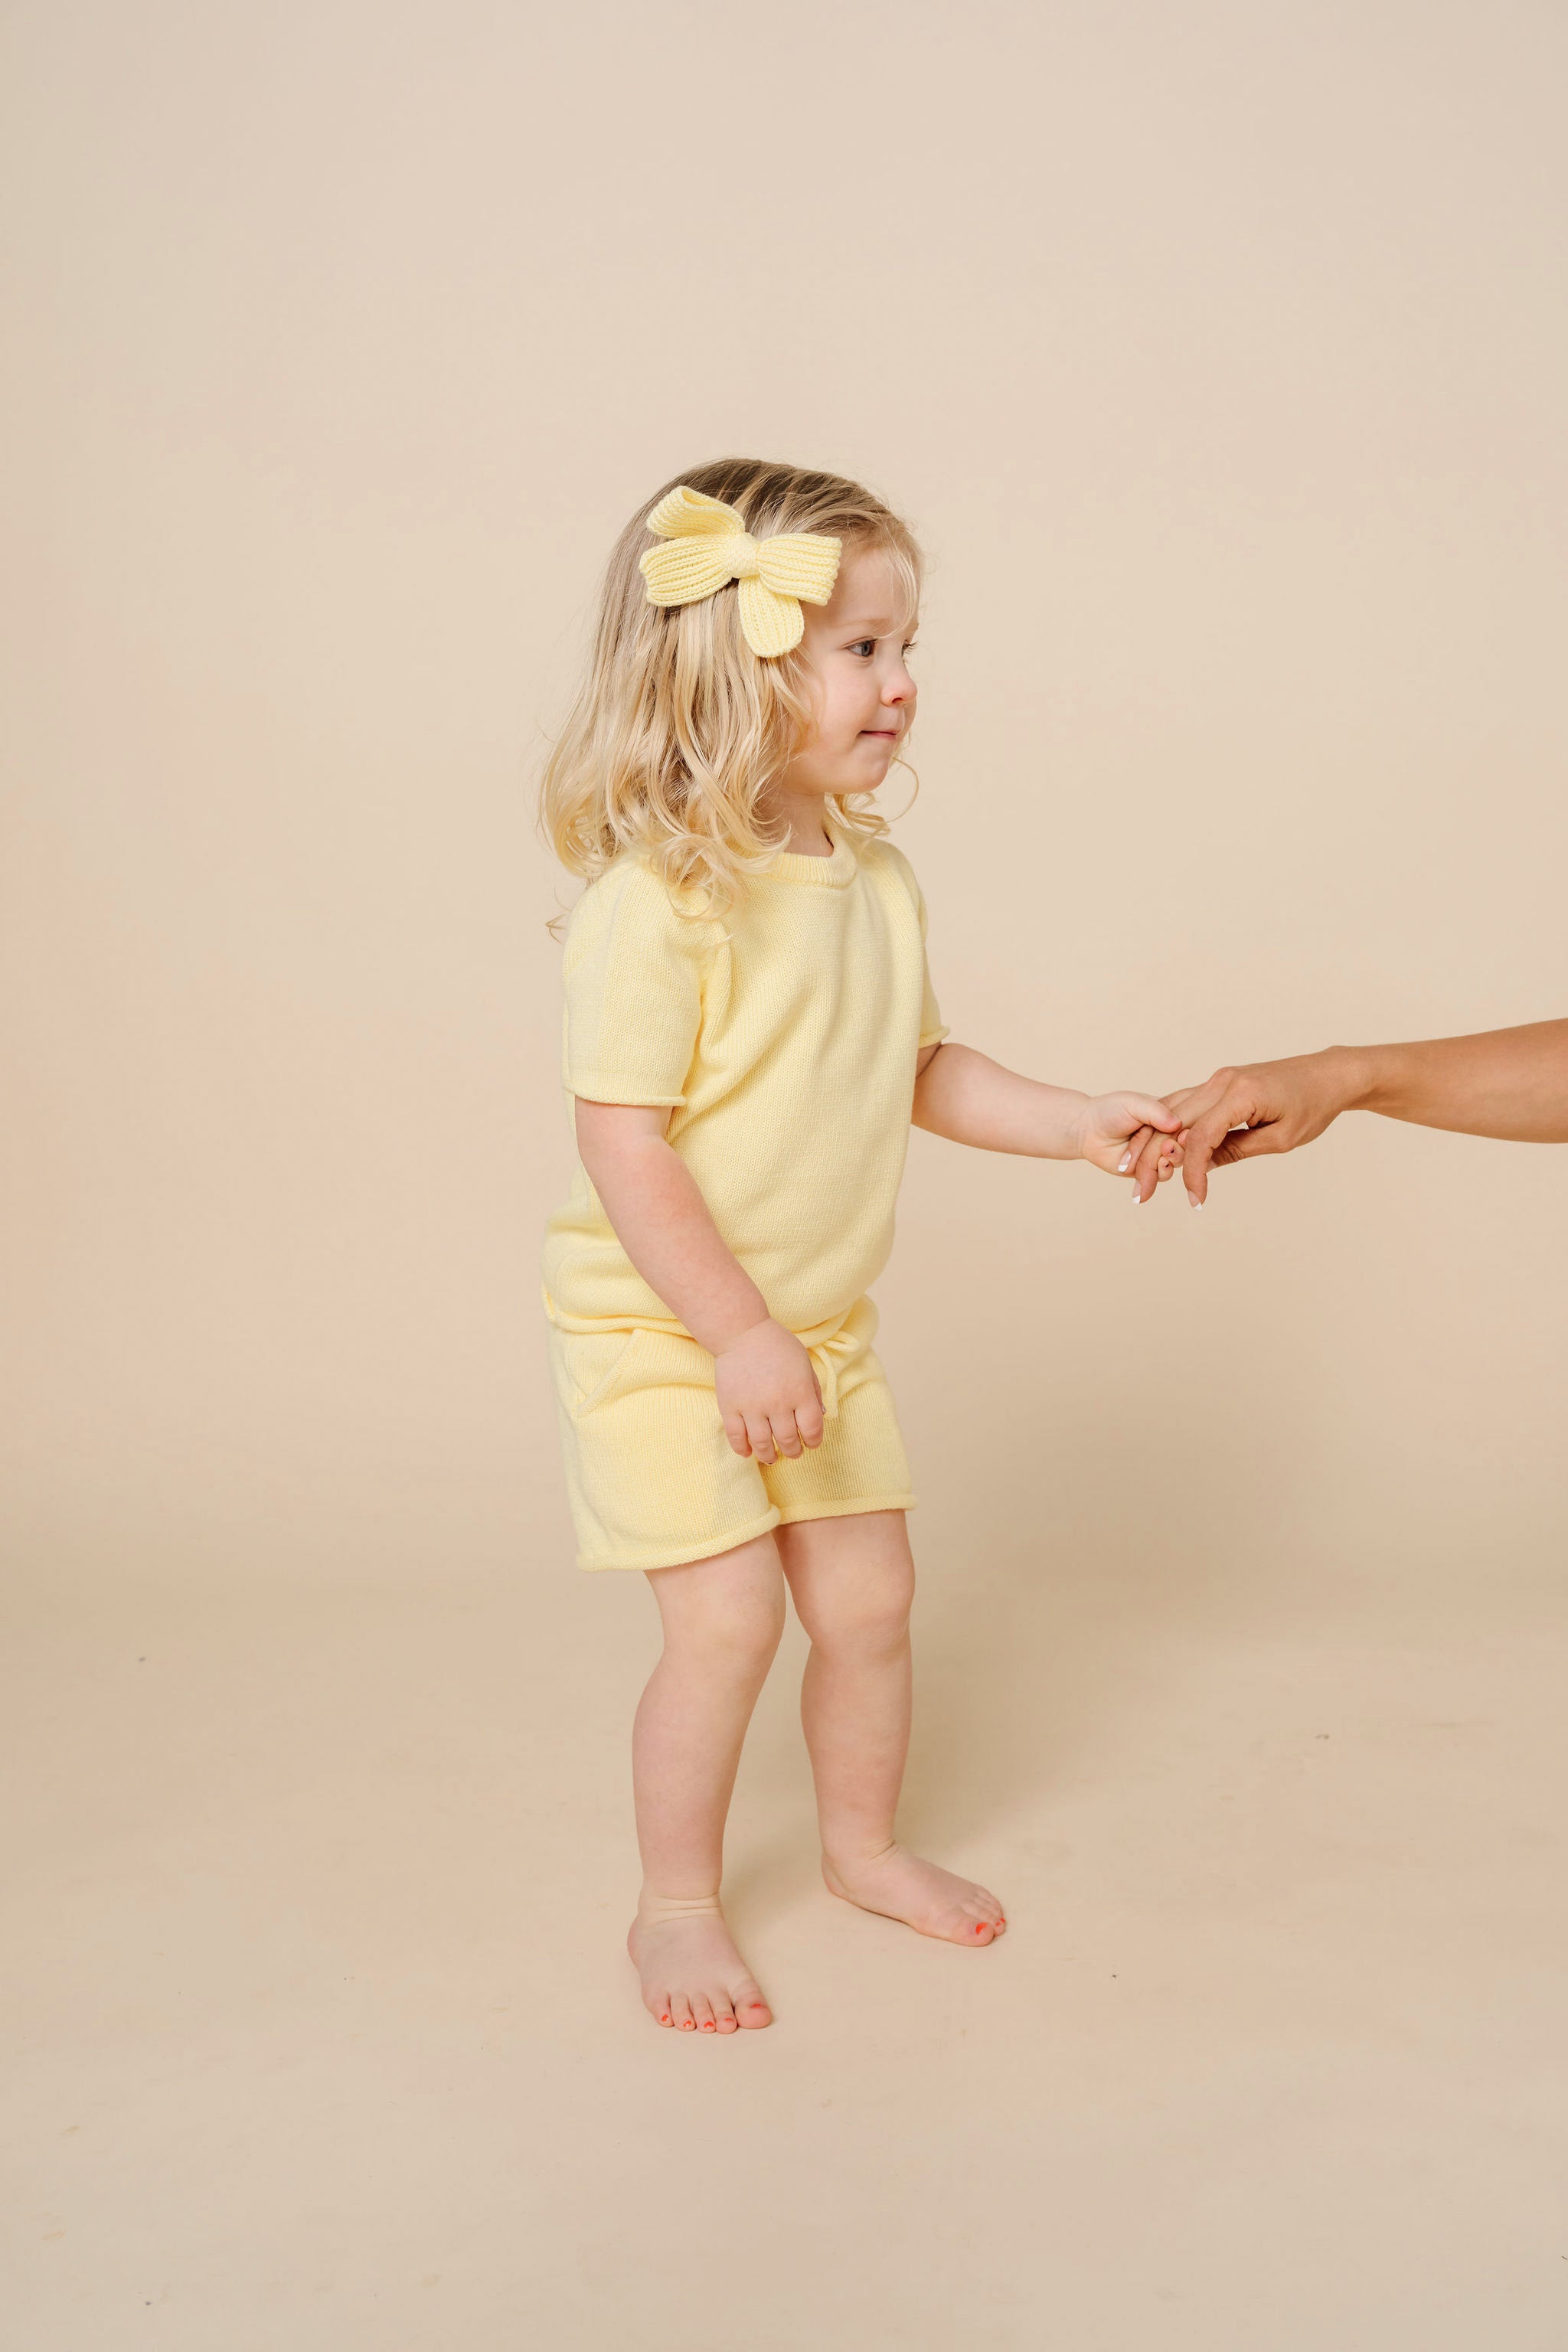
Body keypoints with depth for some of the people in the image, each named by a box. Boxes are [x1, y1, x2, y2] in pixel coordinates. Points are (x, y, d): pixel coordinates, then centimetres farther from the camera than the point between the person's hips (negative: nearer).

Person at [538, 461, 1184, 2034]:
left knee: (867, 1593, 12)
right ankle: (676, 1906, 18)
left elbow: (916, 1071, 13)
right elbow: (622, 1149, -25)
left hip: (820, 1325, 7)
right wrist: (739, 1337, -24)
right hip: (660, 1331, -7)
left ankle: (864, 1845, 37)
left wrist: (1078, 1125, 3)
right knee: (728, 1615, -6)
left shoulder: (876, 882, 0)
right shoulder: (654, 904, -24)